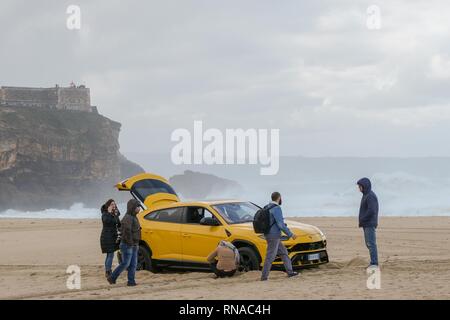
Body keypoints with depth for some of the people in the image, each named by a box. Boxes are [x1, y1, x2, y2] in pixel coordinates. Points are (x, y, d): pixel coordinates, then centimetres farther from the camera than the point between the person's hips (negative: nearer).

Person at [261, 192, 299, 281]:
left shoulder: (267, 208, 12)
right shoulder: (277, 209, -17)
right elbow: (281, 225, -21)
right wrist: (290, 234, -14)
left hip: (269, 235, 9)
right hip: (274, 236, -9)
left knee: (283, 252, 16)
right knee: (270, 256, -4)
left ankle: (290, 271, 19)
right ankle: (264, 276, -2)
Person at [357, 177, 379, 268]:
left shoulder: (370, 196, -14)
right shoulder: (366, 195, 17)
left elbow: (371, 210, -23)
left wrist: (362, 220, -16)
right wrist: (362, 221, 9)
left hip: (370, 224, -10)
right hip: (366, 224, 10)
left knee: (371, 243, -11)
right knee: (368, 244, 11)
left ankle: (374, 263, -11)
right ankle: (373, 262, 14)